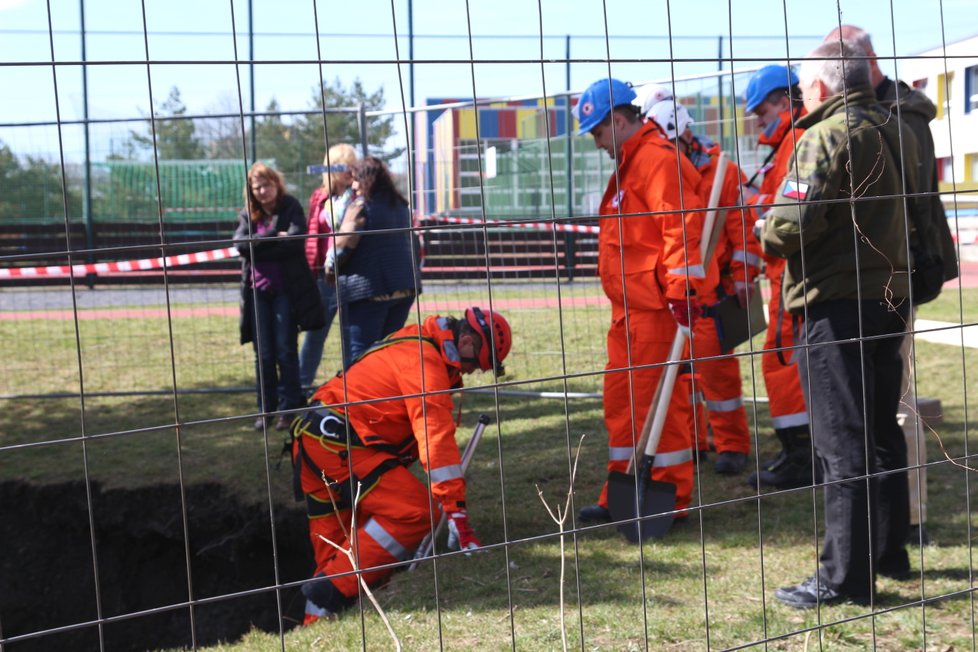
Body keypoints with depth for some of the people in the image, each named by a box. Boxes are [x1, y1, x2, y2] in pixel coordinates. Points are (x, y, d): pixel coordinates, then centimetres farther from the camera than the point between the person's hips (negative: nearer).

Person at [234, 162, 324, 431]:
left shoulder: (291, 207, 0)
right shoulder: (247, 214, 9)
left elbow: (295, 240, -16)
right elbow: (241, 244, -8)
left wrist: (258, 245, -10)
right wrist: (274, 236, -14)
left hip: (286, 290, -3)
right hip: (257, 290, 3)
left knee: (286, 351, -1)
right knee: (263, 354, 6)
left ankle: (289, 408, 7)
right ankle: (266, 408, 15)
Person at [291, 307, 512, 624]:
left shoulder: (415, 345, 18)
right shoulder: (424, 360, -15)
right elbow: (436, 436, -22)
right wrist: (457, 512, -24)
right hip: (339, 444, -11)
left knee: (336, 544, 14)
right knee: (415, 512, -16)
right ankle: (329, 595, -16)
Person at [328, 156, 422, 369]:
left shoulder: (360, 206, -8)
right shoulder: (401, 206, 14)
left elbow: (343, 245, -11)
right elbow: (414, 245, 20)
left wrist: (330, 270, 4)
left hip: (366, 290, -7)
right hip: (404, 287, 7)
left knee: (357, 356, -3)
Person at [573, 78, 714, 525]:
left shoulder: (657, 159, -14)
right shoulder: (629, 163, 20)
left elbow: (683, 224, -22)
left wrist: (682, 287, -24)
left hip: (655, 307, -11)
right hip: (629, 308, 11)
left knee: (657, 398, -5)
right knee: (621, 399, 14)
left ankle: (672, 498, 5)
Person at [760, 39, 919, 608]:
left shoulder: (827, 137, -14)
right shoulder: (895, 131, 12)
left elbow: (791, 225, -21)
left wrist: (764, 232, 1)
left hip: (836, 304, -8)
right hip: (890, 294, 8)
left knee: (843, 440, -5)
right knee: (882, 430, 17)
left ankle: (846, 576, 0)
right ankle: (889, 550, 28)